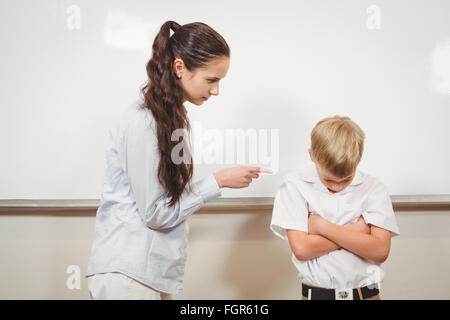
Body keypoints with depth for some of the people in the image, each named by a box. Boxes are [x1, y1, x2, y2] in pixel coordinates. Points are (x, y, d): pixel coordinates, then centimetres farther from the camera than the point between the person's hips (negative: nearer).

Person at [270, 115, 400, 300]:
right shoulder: (295, 184, -1)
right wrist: (358, 230, -6)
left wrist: (323, 226, -9)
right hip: (316, 293, -1)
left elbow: (381, 251, -7)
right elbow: (301, 249, -10)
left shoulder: (373, 188, 3)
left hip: (366, 293, 1)